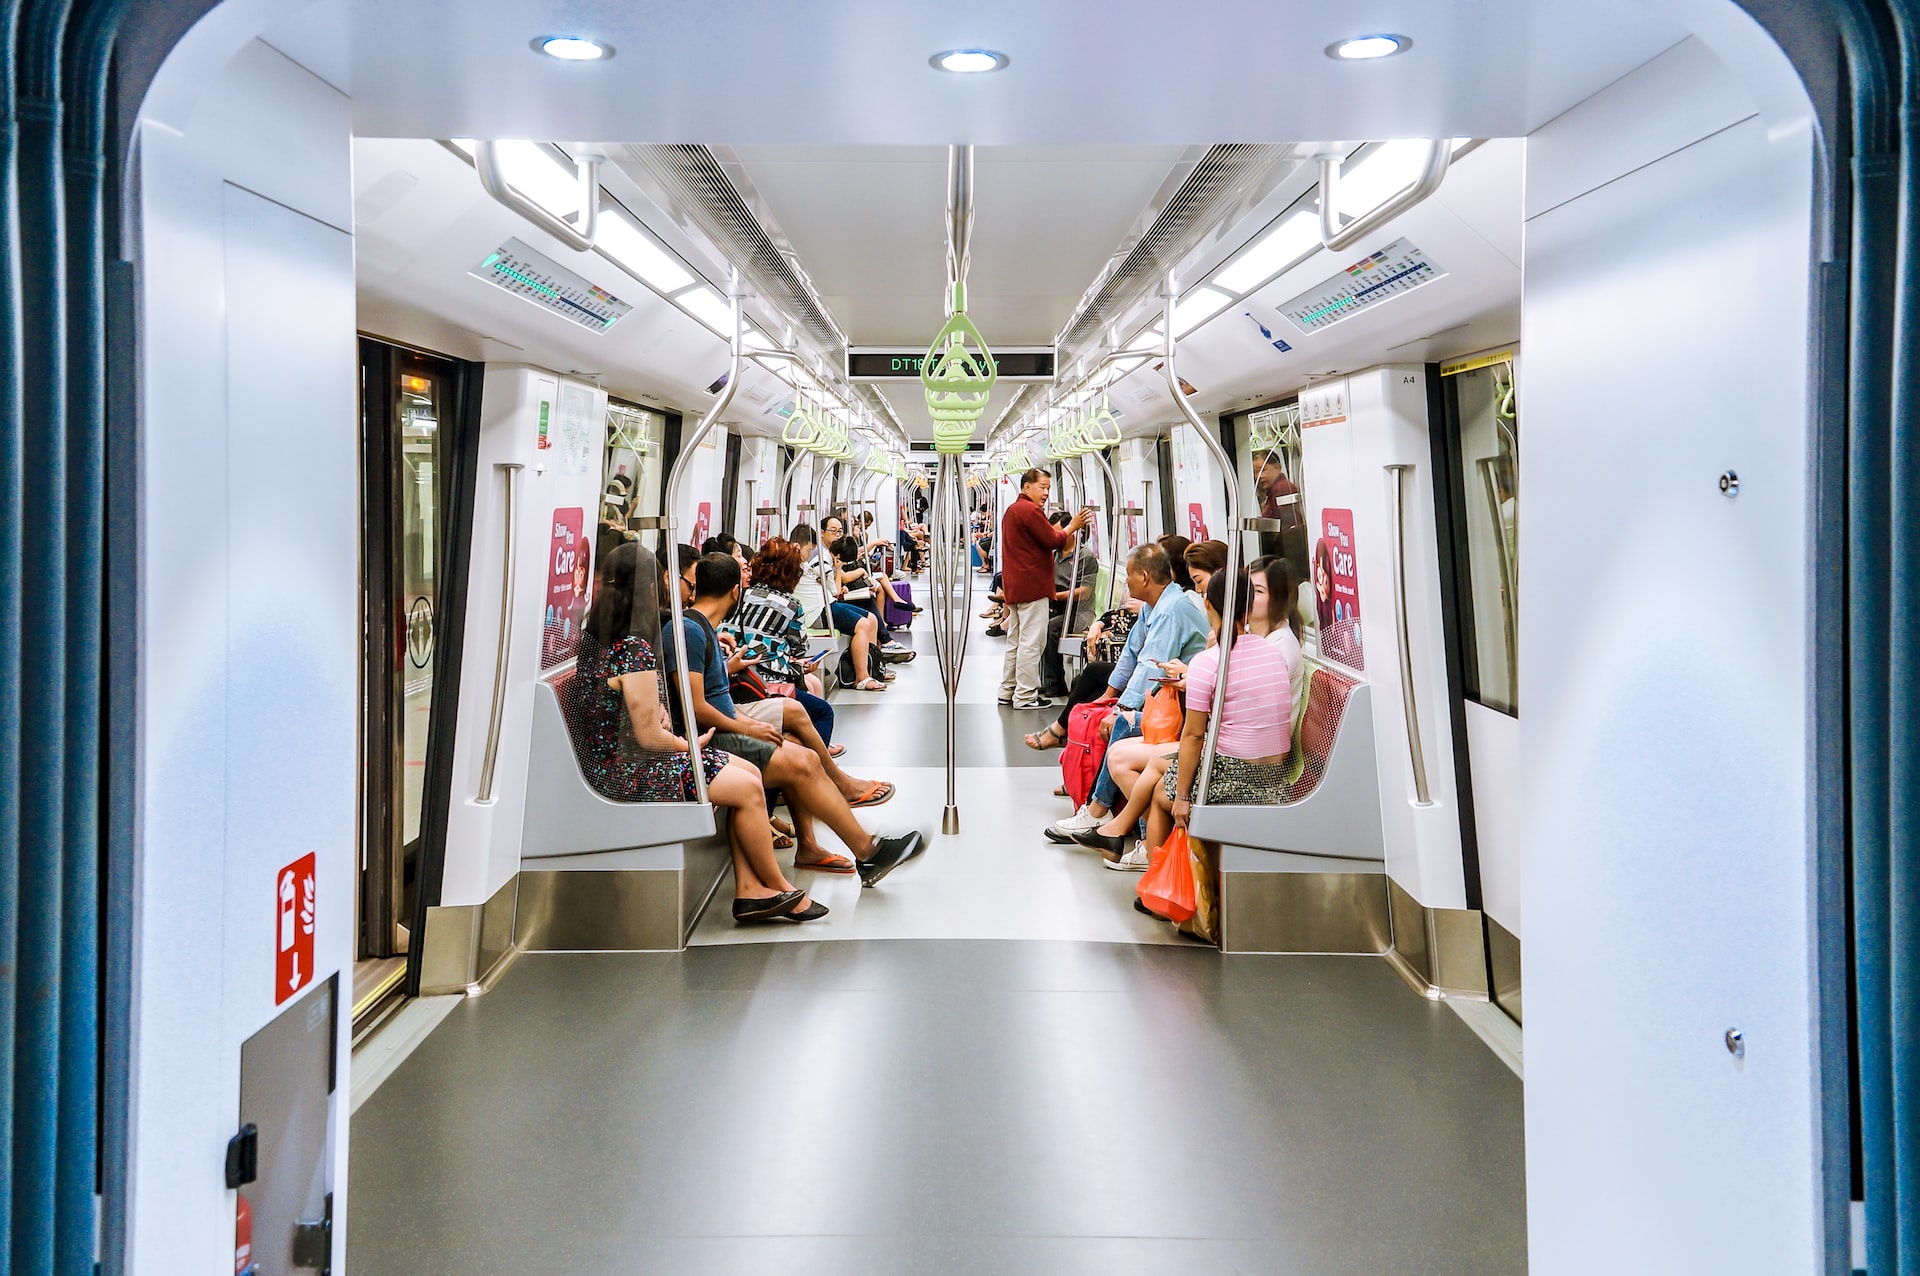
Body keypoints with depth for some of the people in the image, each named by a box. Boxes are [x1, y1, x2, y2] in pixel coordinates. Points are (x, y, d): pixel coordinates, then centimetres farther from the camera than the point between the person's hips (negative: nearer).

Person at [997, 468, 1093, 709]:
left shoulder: (1012, 510, 20)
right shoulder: (1031, 510, -14)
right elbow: (1053, 540, -17)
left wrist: (1065, 534, 9)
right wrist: (1071, 527, -2)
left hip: (1014, 586, 11)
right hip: (1032, 585, -11)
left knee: (1015, 640, 15)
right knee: (1031, 641, -7)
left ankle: (1008, 691, 19)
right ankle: (1025, 696, -7)